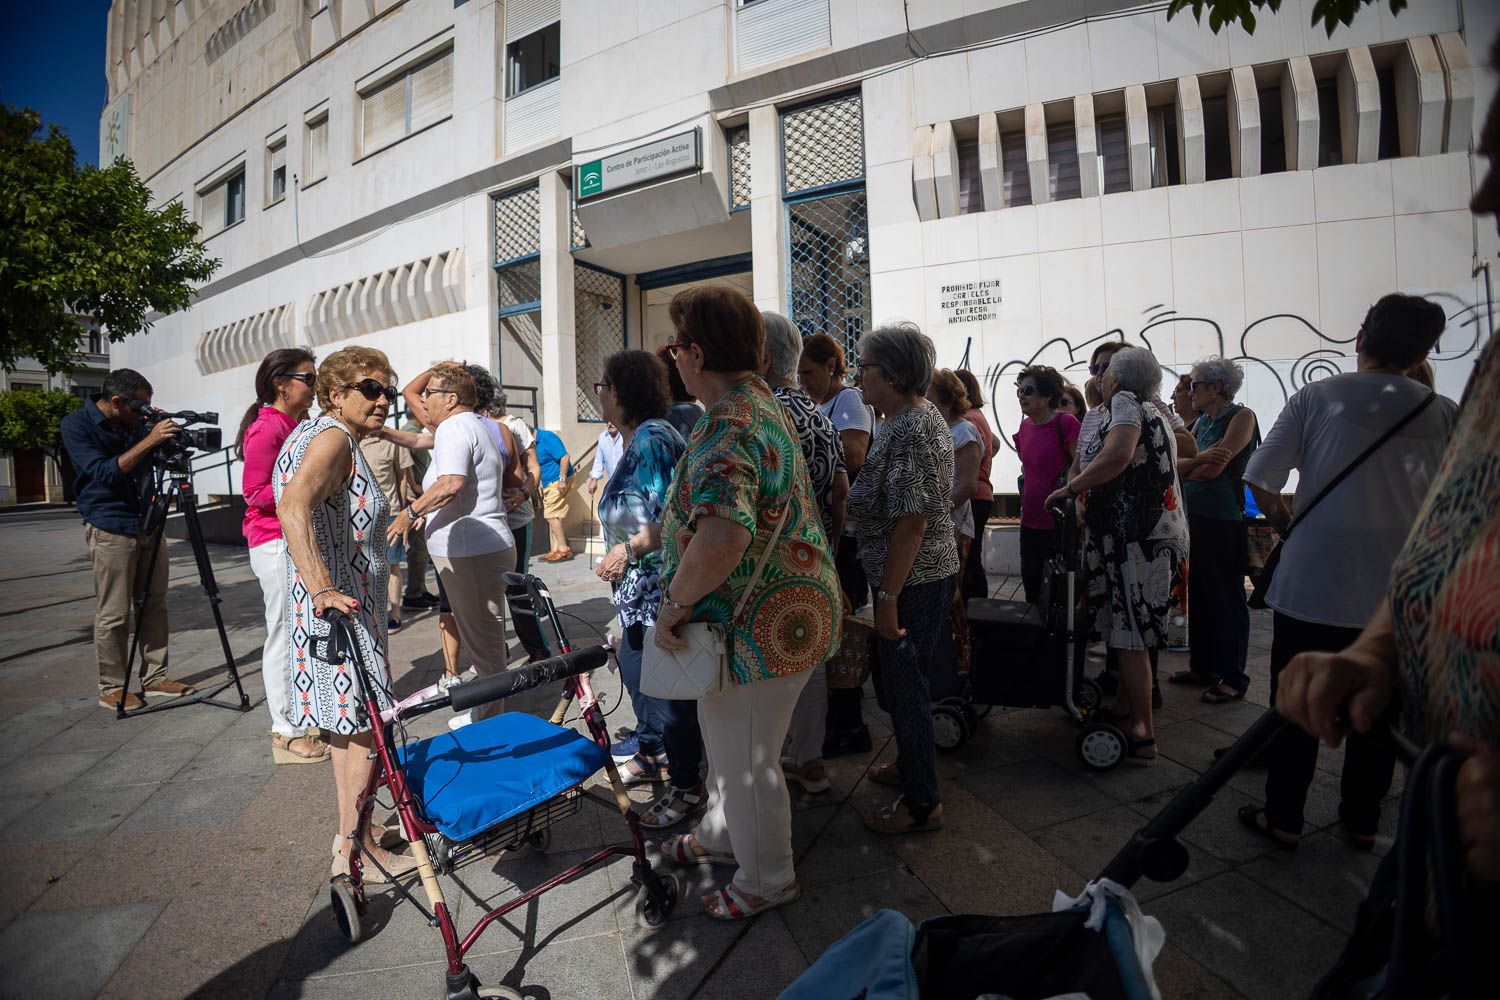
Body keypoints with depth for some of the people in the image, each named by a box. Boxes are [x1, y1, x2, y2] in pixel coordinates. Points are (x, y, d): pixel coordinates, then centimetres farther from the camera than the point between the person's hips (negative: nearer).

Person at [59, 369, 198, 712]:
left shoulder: (134, 424, 7)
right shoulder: (76, 425, -8)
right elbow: (104, 473, -19)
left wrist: (167, 438, -4)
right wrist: (148, 440, -25)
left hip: (148, 525, 6)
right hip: (110, 530, -6)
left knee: (154, 605, 9)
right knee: (113, 615, -1)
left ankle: (155, 677, 18)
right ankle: (111, 688, 11)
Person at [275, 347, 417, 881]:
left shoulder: (322, 432, 17)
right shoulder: (332, 436, -16)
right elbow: (293, 508, -33)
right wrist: (323, 590, -41)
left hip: (349, 605, 11)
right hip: (341, 610, -11)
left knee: (352, 723, 19)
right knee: (364, 725, -2)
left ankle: (357, 827, 33)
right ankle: (354, 848, 12)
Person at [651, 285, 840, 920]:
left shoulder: (730, 430, -27)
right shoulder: (760, 403, 9)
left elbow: (722, 538, -44)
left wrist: (675, 600, -27)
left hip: (758, 626, -11)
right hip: (775, 612, 11)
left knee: (746, 759, 11)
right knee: (728, 742, 28)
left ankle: (766, 879, 36)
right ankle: (722, 837, 51)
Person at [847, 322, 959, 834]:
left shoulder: (910, 430, -21)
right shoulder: (922, 417, 12)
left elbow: (912, 521, -26)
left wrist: (888, 596, -23)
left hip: (913, 583, -10)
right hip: (930, 576, 10)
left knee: (905, 687, 4)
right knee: (899, 680, 23)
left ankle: (921, 803, 22)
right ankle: (910, 764, 44)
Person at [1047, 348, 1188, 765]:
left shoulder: (1127, 401, -8)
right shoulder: (1155, 413, 21)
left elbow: (1117, 455, -26)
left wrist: (1069, 488, -15)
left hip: (1138, 536, -10)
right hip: (1156, 531, 10)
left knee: (1129, 633, -4)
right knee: (1128, 626, 17)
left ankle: (1142, 735, 3)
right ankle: (1123, 708, 29)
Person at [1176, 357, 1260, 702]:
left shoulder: (1241, 417, -8)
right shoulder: (1201, 421, 14)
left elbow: (1215, 468, -17)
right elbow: (1177, 461, 6)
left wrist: (1185, 466, -1)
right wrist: (1200, 460, -13)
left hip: (1225, 521, -8)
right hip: (1196, 518, 8)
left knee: (1227, 598, 0)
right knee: (1199, 594, 13)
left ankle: (1233, 678, 11)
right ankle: (1202, 667, 25)